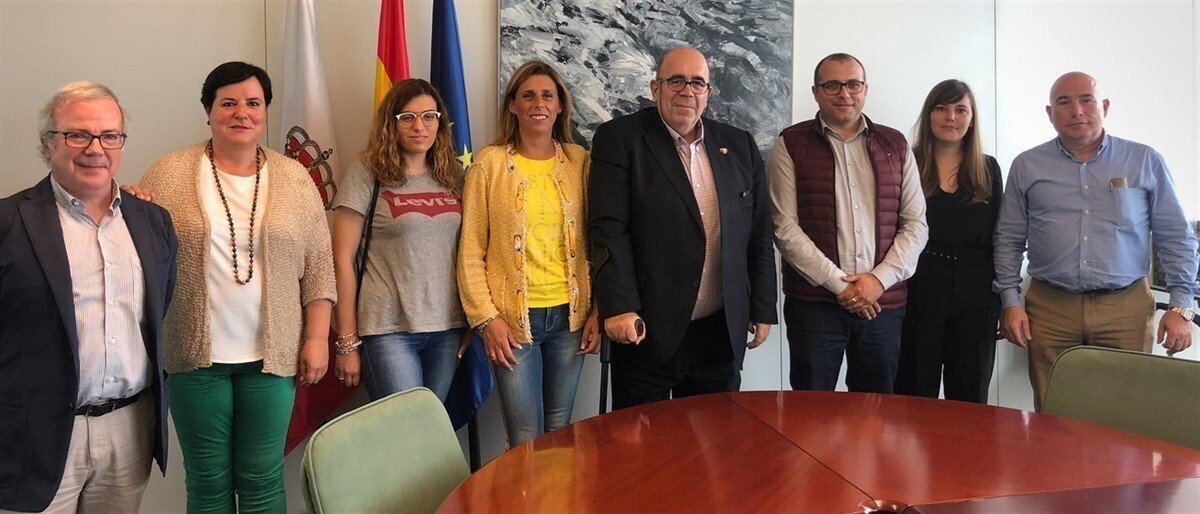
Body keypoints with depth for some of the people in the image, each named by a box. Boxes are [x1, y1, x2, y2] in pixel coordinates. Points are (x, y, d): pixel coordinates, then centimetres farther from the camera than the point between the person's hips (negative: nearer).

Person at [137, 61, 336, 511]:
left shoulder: (295, 179, 5)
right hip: (196, 355, 0)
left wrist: (317, 338, 0)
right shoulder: (167, 176, 1)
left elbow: (318, 267, 5)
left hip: (272, 355, 1)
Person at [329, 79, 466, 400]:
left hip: (448, 327, 5)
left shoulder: (452, 176, 9)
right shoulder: (367, 174, -4)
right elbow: (343, 261, -5)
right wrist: (348, 342, -7)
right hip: (388, 328, -4)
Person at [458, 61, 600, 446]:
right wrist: (485, 318, -8)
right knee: (526, 440, 2)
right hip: (512, 319, -2)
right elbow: (470, 251, -2)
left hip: (570, 315, 3)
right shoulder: (490, 163, -2)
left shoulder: (578, 161, 6)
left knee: (560, 432, 14)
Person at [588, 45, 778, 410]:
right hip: (647, 330, -4)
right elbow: (608, 229, -10)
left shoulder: (739, 146, 11)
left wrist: (762, 309, 10)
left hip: (723, 333, 4)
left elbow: (758, 233, 13)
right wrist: (619, 308, -18)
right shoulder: (619, 139, -2)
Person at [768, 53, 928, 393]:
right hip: (814, 302, -3)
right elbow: (785, 227, -5)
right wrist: (837, 283, -11)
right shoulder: (791, 145, 2)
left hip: (883, 303, 3)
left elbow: (916, 224, 8)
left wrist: (880, 279, -6)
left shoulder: (895, 145, 11)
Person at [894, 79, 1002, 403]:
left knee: (970, 402, 9)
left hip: (975, 298, 3)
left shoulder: (988, 169, 11)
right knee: (915, 400, 4)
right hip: (917, 292, -2)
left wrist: (1002, 300, 6)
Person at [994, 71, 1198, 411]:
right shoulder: (1027, 166, 7)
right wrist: (1010, 302, 0)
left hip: (1126, 308, 0)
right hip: (1050, 309, 0)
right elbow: (1009, 240, 9)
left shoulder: (1145, 162, 7)